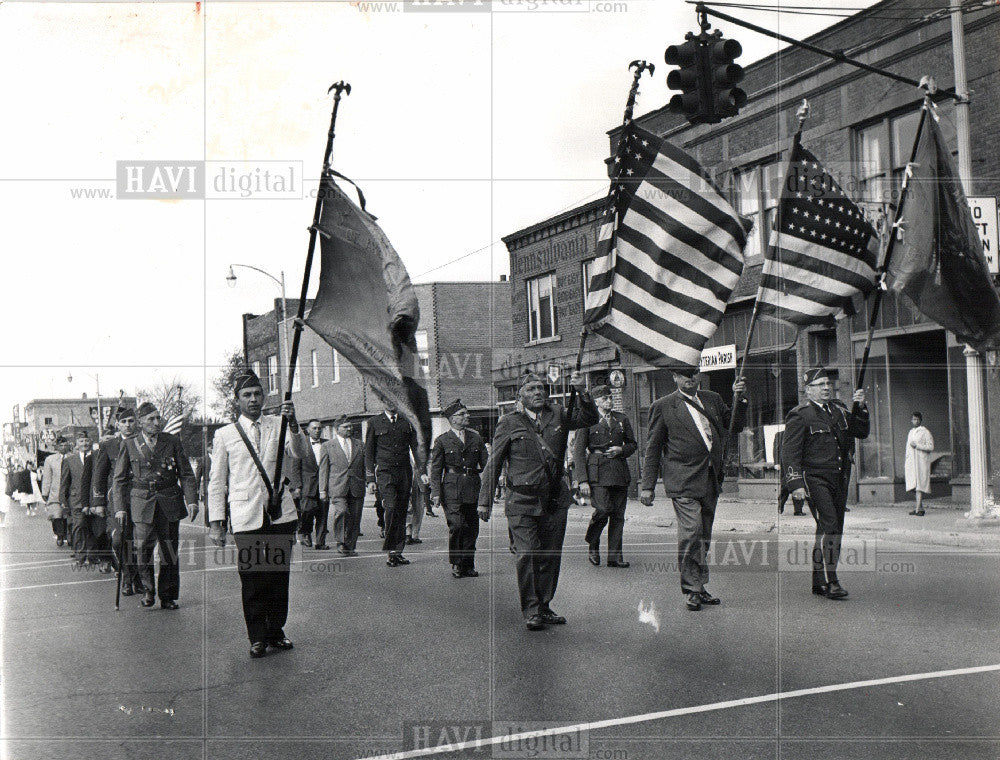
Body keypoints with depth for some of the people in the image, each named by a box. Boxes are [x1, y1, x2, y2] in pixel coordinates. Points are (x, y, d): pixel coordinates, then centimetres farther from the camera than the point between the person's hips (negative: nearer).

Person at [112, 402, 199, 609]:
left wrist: (192, 500, -3)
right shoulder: (128, 444, 5)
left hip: (169, 503, 1)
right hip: (142, 503, -1)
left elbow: (186, 474, 7)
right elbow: (120, 479, 8)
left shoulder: (172, 442, 6)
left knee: (170, 552, 3)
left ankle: (168, 597, 15)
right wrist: (120, 507, 0)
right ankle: (148, 591, 12)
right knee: (143, 549, -10)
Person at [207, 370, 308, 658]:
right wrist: (216, 522, 2)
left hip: (280, 513, 2)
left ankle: (276, 632, 22)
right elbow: (216, 482, 8)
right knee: (252, 578, -1)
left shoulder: (278, 426, 10)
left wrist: (293, 424, -26)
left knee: (279, 575, 8)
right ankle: (257, 637, 11)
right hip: (245, 516, -2)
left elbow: (299, 452, -7)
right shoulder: (225, 434, 7)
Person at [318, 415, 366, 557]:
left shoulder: (359, 444, 16)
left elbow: (365, 466, 18)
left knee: (354, 518, 2)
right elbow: (323, 470, 7)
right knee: (341, 511, -23)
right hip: (338, 487, -3)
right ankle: (340, 543, -10)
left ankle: (351, 547, 14)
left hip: (357, 487, 3)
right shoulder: (327, 446, 8)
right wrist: (323, 490, 1)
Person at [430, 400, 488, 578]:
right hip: (451, 488, -3)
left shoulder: (476, 438, 13)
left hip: (473, 487, 4)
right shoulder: (442, 441, 4)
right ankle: (456, 564, 2)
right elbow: (435, 469, 3)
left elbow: (485, 463, 14)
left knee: (472, 527, 4)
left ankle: (468, 565, 15)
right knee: (456, 525, -13)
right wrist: (436, 492, -6)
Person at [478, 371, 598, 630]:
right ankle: (531, 611, 1)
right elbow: (493, 463, 3)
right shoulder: (509, 423, 1)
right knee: (527, 554, -9)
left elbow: (590, 419, 4)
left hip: (555, 499, 4)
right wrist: (485, 501, 1)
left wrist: (582, 393, -15)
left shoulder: (557, 414, 10)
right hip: (522, 501, -4)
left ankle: (544, 606, 22)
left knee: (550, 556, 9)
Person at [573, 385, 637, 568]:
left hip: (620, 471, 4)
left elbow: (632, 444, 22)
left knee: (618, 514, 1)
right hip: (597, 470, -4)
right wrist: (583, 480, -9)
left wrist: (621, 450, -2)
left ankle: (615, 556, 7)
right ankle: (593, 545, 9)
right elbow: (578, 451, -2)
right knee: (603, 509, -17)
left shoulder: (622, 419, 13)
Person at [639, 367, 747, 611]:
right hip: (684, 481, -5)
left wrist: (739, 399, 3)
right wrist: (647, 485, -2)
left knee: (704, 536, 12)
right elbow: (652, 449, 1)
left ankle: (699, 587, 23)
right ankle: (691, 590, -2)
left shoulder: (713, 399, 13)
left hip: (711, 480, 5)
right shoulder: (663, 406, -1)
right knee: (691, 532, -14)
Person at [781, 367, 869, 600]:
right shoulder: (800, 415, -5)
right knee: (828, 524, -18)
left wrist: (860, 408, 2)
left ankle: (819, 582, 19)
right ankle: (829, 581, -15)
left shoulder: (839, 410, 15)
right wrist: (795, 483, -17)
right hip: (814, 478, -7)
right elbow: (789, 452, -9)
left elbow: (861, 432, 17)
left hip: (839, 479, 7)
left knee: (835, 528, 9)